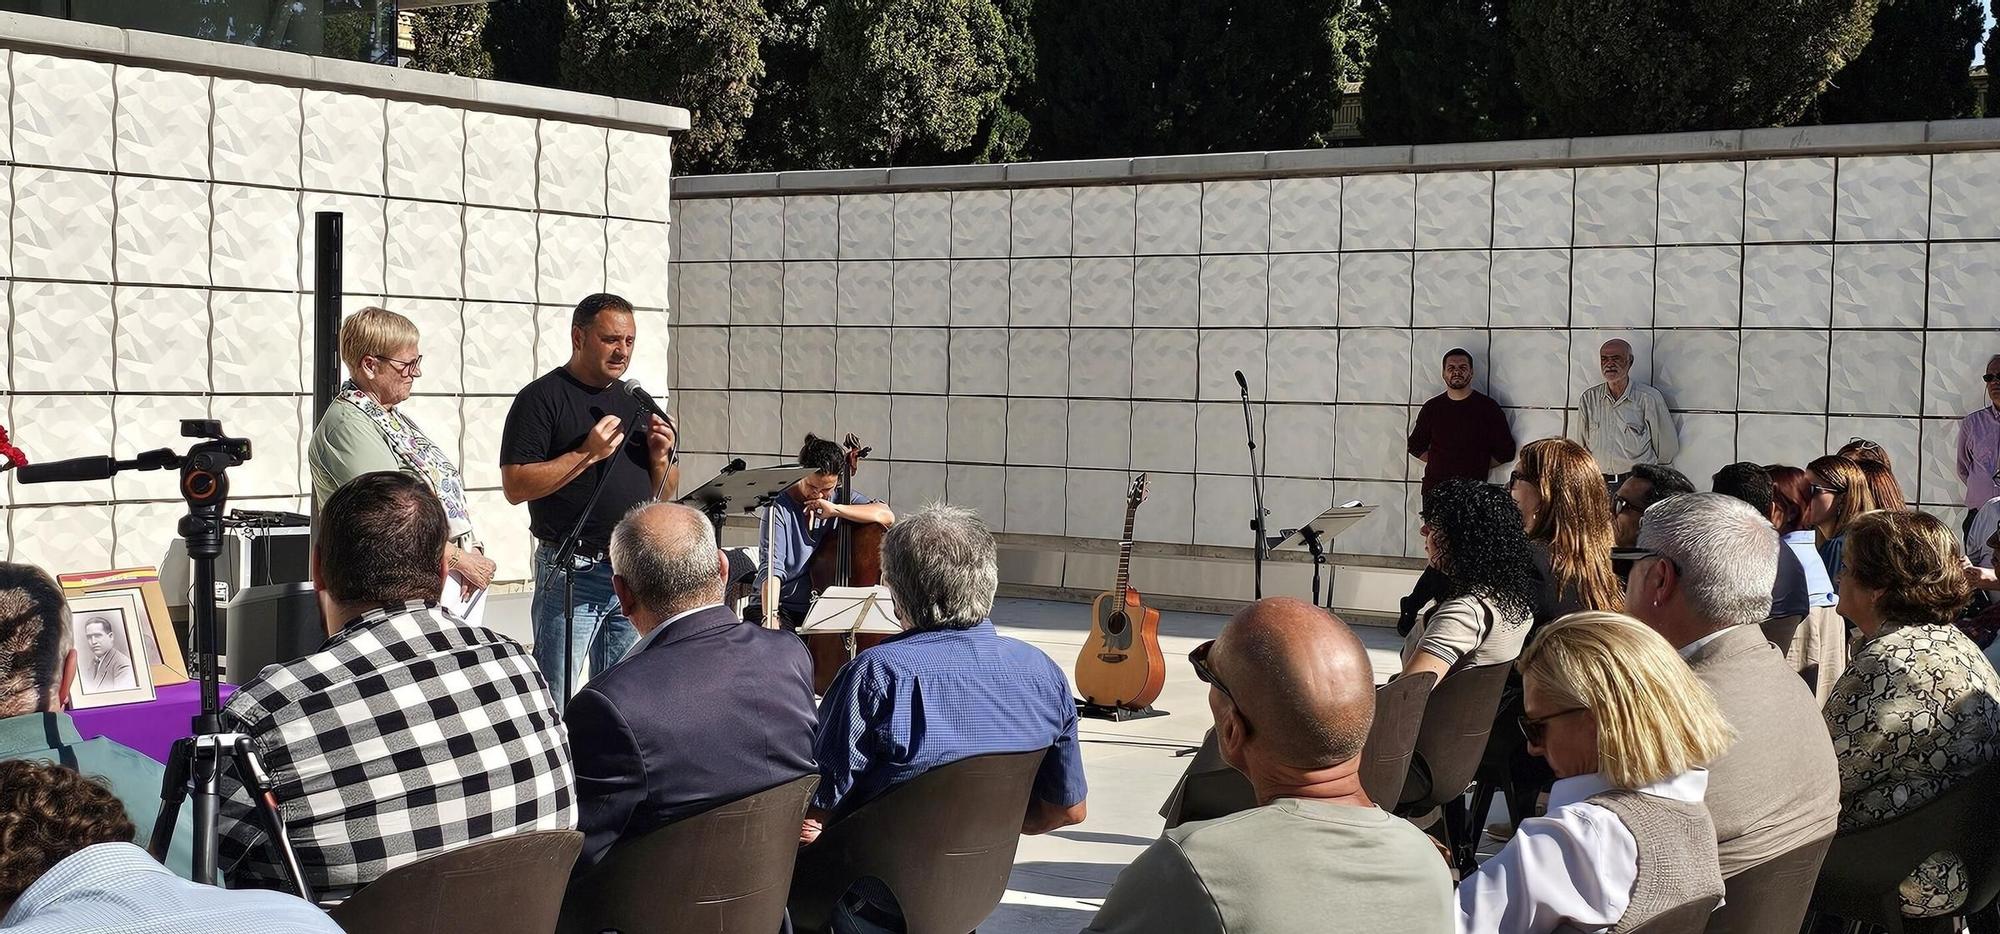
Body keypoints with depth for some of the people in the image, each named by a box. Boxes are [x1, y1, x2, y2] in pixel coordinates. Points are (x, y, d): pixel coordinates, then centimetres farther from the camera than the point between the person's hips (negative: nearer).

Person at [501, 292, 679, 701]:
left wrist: (660, 457, -2)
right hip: (572, 571, -6)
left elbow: (667, 493, 19)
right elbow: (515, 486, -13)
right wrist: (587, 454, -17)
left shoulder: (636, 403, 16)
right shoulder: (542, 398, -3)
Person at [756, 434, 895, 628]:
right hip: (784, 607, -3)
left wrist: (836, 510, -18)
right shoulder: (780, 508, -11)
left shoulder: (841, 498, 3)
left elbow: (886, 516, -10)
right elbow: (772, 568, -18)